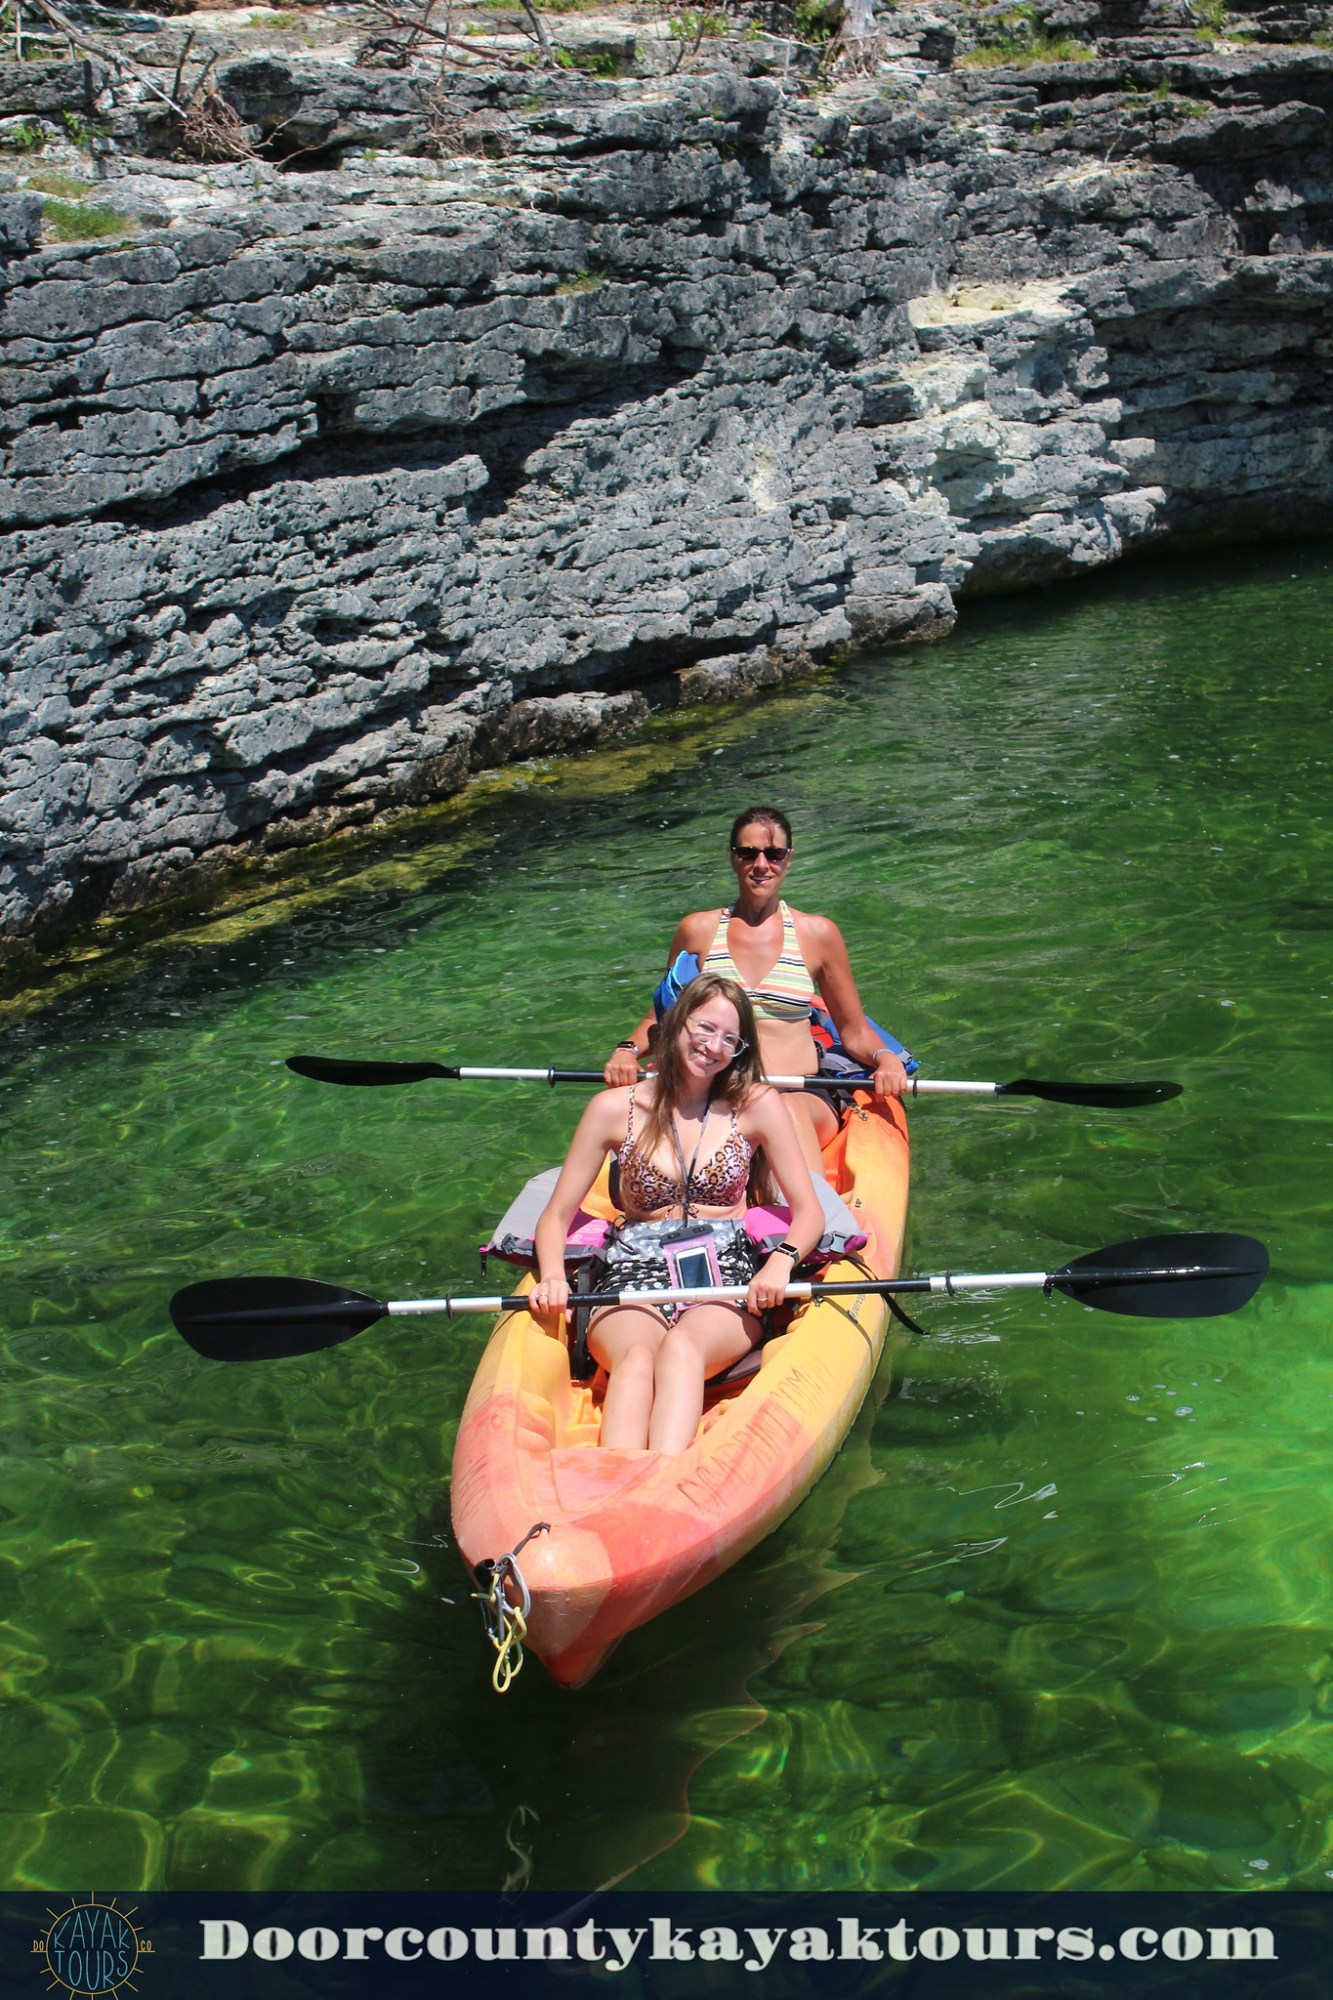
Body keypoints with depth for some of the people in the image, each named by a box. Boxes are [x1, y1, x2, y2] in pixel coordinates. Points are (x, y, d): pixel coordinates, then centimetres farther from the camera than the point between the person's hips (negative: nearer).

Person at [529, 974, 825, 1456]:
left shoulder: (758, 1105, 9)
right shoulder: (615, 1108, 9)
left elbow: (809, 1212, 7)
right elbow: (556, 1216, 10)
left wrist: (781, 1261, -15)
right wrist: (552, 1277, -11)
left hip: (727, 1279, 0)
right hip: (634, 1275, 1)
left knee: (682, 1346, -36)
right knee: (636, 1355, -36)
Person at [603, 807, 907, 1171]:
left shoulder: (818, 933, 11)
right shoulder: (699, 930, 13)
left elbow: (854, 1031, 17)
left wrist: (885, 1058, -4)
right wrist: (627, 1050, 4)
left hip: (804, 1100, 0)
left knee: (788, 1110, -38)